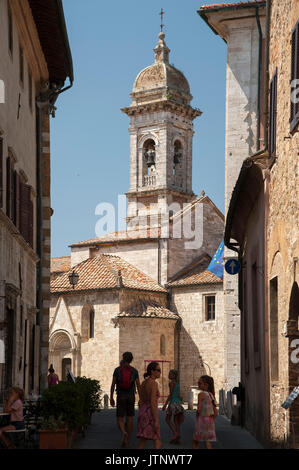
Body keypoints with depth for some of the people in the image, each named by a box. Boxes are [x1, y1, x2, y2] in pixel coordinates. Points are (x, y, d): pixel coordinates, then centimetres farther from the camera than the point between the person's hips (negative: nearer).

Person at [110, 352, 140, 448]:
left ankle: (124, 433, -30)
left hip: (120, 397, -1)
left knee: (120, 419, 2)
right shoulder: (134, 371, 1)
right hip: (131, 397, 2)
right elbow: (138, 386, -1)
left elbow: (113, 384, -2)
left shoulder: (117, 370, -1)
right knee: (129, 418, 10)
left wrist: (111, 398, 5)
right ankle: (127, 441, 12)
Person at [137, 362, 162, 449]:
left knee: (143, 442, 10)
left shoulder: (143, 383, 12)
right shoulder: (153, 383, -15)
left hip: (143, 413, 8)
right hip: (150, 415, -8)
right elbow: (153, 403, -20)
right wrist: (156, 421, -19)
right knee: (158, 443, -3)